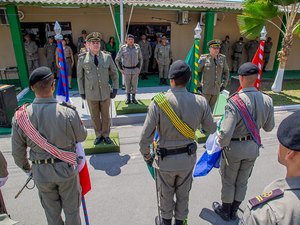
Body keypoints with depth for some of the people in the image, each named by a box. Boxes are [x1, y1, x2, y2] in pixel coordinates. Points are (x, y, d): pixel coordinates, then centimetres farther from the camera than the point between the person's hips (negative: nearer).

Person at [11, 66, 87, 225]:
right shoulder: (68, 113, -24)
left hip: (40, 172, 3)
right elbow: (82, 136, -6)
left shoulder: (20, 116, -14)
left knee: (51, 210, 25)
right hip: (66, 169, -2)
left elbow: (17, 151, -2)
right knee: (71, 208, 21)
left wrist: (25, 167, 18)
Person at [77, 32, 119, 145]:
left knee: (106, 116, 12)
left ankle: (106, 135, 31)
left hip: (105, 92, 1)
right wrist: (81, 92, 3)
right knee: (95, 117, 12)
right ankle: (98, 135, 31)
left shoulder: (107, 57, 0)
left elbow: (114, 73, 6)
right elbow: (80, 76, 4)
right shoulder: (82, 58, -2)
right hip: (91, 93, 0)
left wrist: (115, 88, 2)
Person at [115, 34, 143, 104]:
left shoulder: (137, 47, 0)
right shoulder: (123, 48, -4)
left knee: (134, 84, 6)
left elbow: (140, 58, 11)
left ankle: (133, 98, 21)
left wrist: (139, 68, 3)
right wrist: (120, 69, -1)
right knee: (127, 85, 7)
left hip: (135, 69, 1)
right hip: (126, 70, -1)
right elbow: (117, 59, 4)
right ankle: (128, 98, 21)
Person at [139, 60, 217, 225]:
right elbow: (211, 129, 2)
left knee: (166, 193, 25)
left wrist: (146, 156, 1)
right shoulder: (200, 102, -15)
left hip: (166, 159, -2)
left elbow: (145, 138, -19)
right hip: (188, 157, 2)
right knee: (183, 193, 26)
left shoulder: (158, 102, -23)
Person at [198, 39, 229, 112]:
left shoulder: (222, 58, 4)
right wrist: (198, 85, -6)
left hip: (216, 90, 4)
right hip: (205, 90, -4)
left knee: (211, 110, 13)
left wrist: (224, 85, 11)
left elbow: (226, 72, 17)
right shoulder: (204, 58, -9)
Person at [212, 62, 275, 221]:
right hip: (253, 146, 5)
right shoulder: (267, 100, -9)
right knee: (242, 182, 22)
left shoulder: (234, 102, -27)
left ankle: (225, 211, 38)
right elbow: (269, 127, 4)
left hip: (234, 146, -5)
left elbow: (226, 132, -29)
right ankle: (234, 212, 42)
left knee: (228, 181, 17)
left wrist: (222, 144, -9)